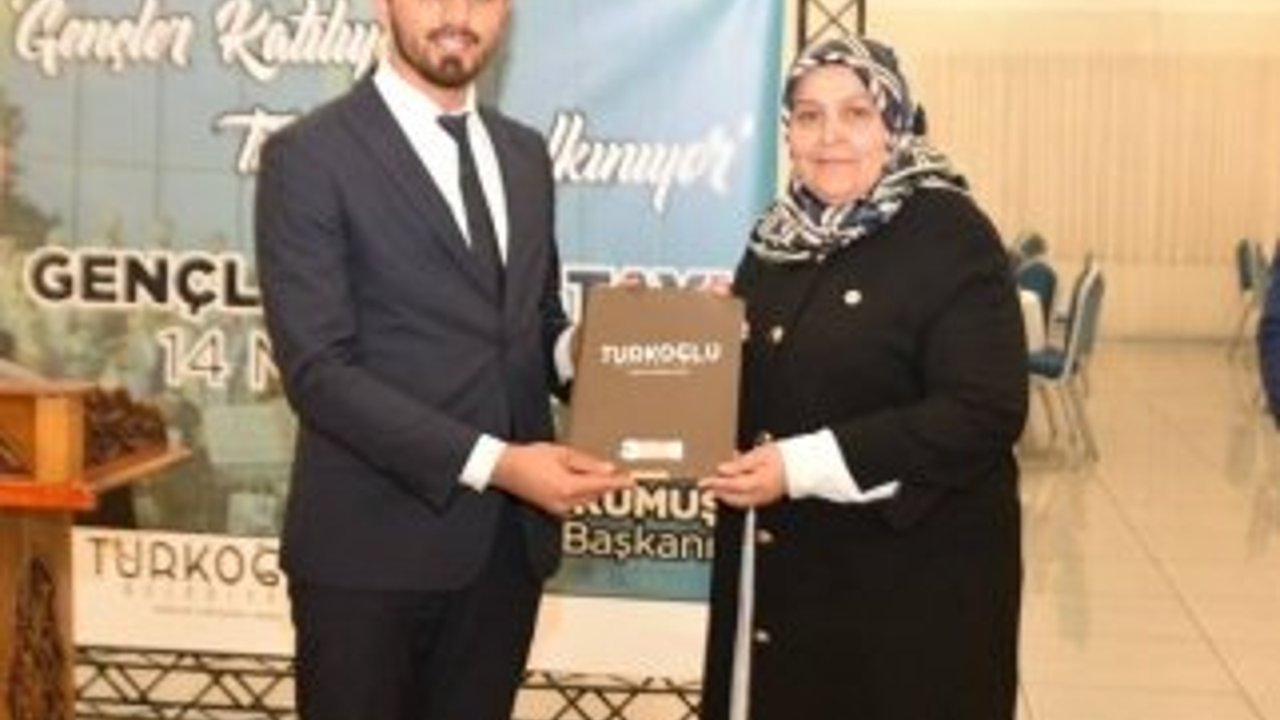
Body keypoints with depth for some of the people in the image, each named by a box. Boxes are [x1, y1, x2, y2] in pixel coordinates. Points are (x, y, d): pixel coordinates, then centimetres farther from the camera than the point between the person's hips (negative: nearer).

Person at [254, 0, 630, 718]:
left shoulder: (525, 153, 12)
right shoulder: (310, 154, -8)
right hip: (374, 543, -5)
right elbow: (317, 369, -15)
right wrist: (490, 463, -21)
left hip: (508, 539, 6)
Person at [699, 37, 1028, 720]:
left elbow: (985, 412, -20)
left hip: (912, 573, -6)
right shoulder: (781, 235, 10)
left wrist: (805, 466, -22)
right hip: (777, 562, 6)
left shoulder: (951, 235, -12)